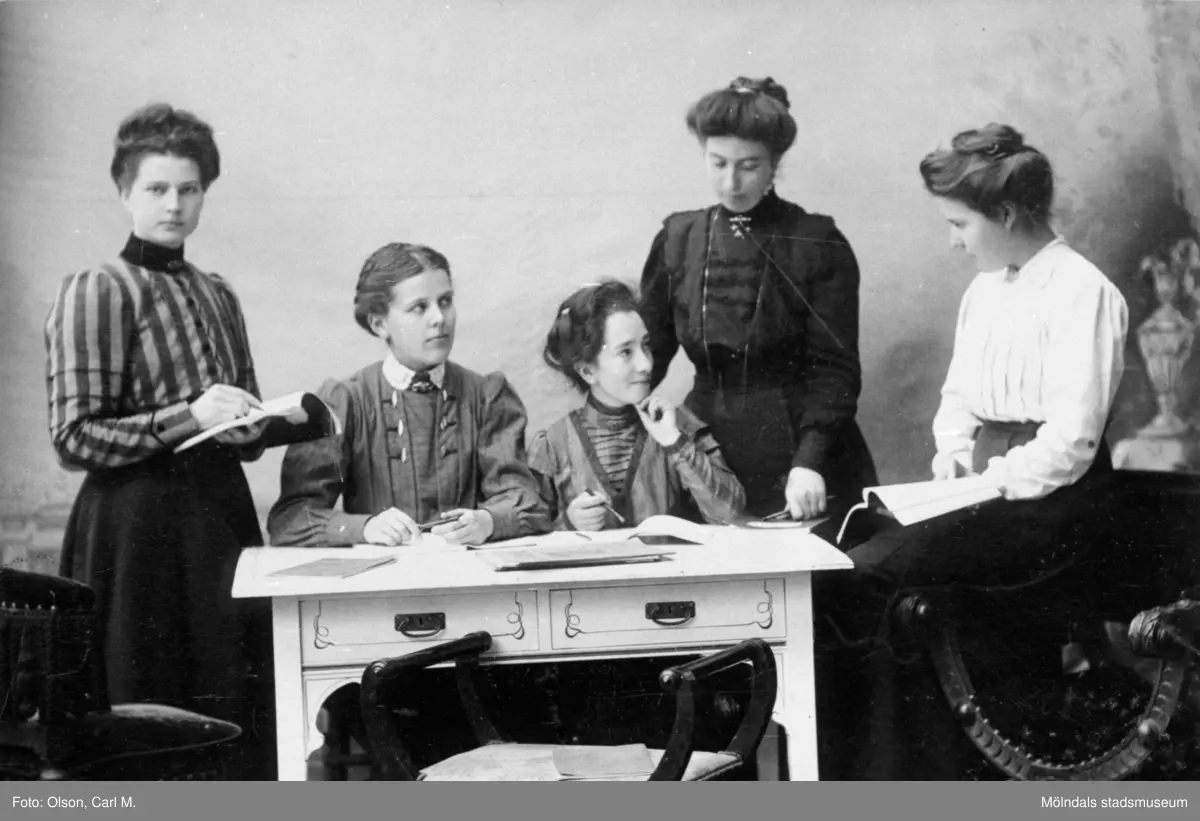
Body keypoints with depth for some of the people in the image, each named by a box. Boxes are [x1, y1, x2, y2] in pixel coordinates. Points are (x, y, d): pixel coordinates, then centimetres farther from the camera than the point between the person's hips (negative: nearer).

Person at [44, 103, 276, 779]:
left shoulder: (217, 293, 15)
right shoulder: (95, 291, -4)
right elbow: (74, 439, -10)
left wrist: (266, 423, -1)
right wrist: (188, 417, -18)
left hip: (224, 514, 6)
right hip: (138, 527, -6)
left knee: (242, 719, 3)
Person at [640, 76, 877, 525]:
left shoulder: (818, 244, -6)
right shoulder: (677, 239, 5)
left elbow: (834, 369, -9)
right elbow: (645, 351, 9)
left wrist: (809, 460, -22)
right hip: (708, 448, 3)